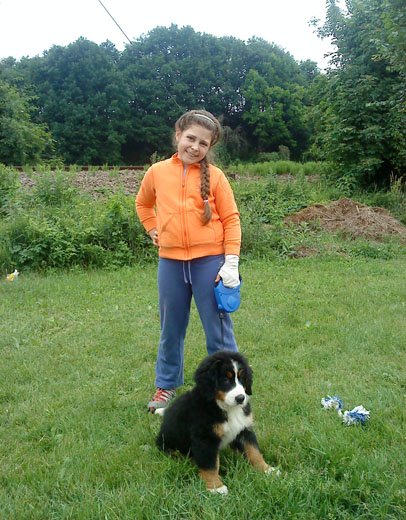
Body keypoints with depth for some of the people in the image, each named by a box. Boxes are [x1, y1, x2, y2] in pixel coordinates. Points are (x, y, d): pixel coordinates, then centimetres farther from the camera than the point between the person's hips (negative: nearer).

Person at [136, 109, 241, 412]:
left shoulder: (214, 176, -3)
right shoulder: (157, 172, 4)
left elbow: (231, 219, -2)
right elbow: (143, 204, 23)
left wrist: (231, 262, -9)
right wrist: (154, 231, 10)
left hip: (209, 260, -3)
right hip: (170, 261, 3)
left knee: (218, 330, 5)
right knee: (171, 329, 16)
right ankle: (166, 386, 34)